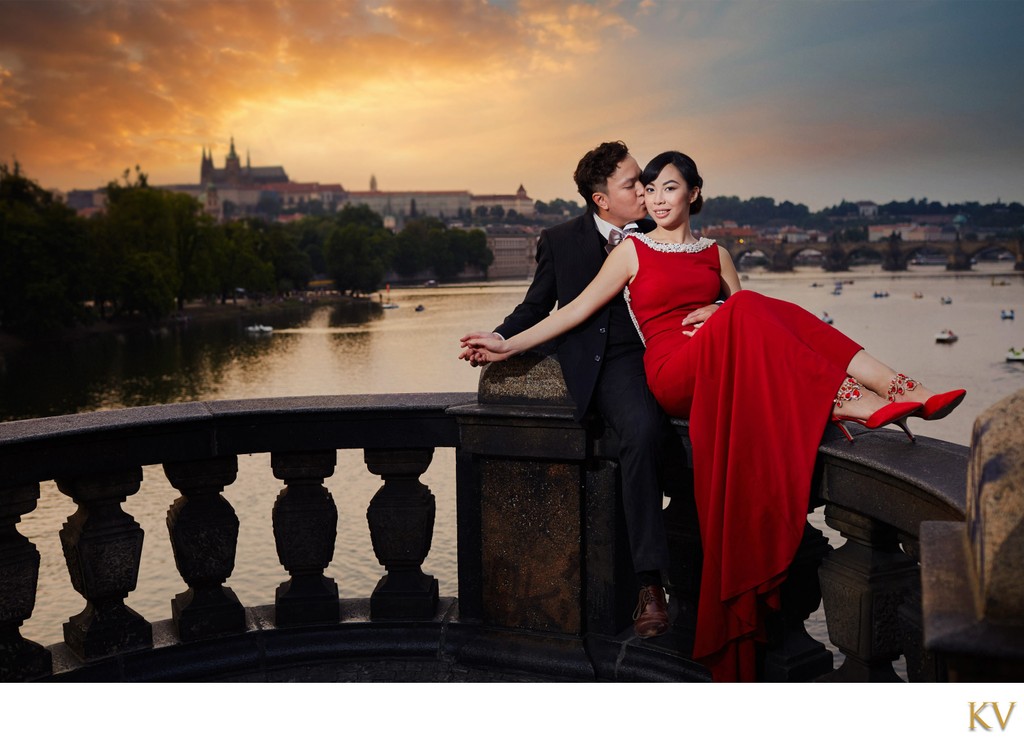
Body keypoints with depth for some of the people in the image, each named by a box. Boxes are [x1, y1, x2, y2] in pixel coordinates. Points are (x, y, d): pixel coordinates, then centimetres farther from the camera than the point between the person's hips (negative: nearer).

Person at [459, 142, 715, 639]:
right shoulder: (562, 241, 10)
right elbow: (536, 307, 13)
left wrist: (717, 310, -8)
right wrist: (500, 338, -7)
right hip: (610, 364, -3)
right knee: (643, 430, -35)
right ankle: (650, 582, -31)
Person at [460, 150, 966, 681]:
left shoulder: (715, 253, 24)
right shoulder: (633, 251, 14)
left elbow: (756, 326, 16)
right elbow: (579, 307, 7)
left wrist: (720, 320, -7)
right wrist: (510, 345, -2)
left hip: (722, 373, 4)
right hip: (673, 374, -3)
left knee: (751, 315, -30)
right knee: (747, 311, -33)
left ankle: (900, 388, -41)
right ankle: (850, 400, -39)